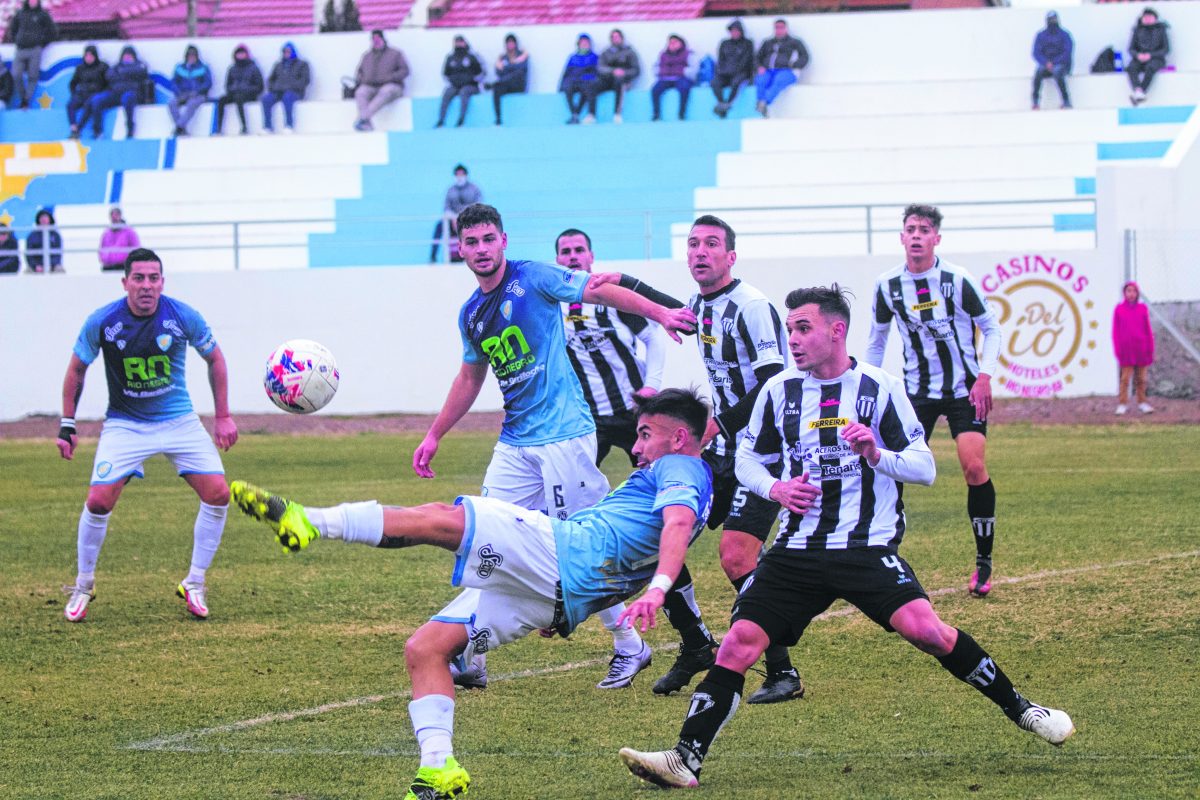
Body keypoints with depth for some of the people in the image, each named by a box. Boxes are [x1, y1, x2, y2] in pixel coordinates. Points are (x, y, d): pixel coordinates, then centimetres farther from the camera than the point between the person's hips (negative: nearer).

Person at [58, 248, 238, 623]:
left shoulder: (183, 317, -13)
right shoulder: (101, 322, -15)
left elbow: (214, 359, 5)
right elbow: (77, 369, 2)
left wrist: (223, 416, 4)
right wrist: (67, 425, 0)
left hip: (179, 419, 1)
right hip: (124, 423, -1)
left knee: (217, 494, -12)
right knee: (99, 501, -15)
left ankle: (194, 584, 6)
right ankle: (83, 586, 8)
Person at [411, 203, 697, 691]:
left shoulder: (533, 280, -7)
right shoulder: (471, 314, 14)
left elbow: (602, 292, -13)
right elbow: (469, 380, 27)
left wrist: (658, 313, -27)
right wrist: (433, 437, 27)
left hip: (562, 435, -7)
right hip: (515, 444, 7)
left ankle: (629, 647, 10)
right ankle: (469, 660, 4)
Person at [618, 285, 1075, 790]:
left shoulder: (880, 388, -1)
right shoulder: (779, 390, 8)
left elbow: (925, 468, -1)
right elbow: (748, 459, 19)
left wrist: (877, 454, -20)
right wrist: (776, 488, -2)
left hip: (868, 548, -3)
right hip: (796, 552, 3)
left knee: (924, 629, -22)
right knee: (740, 641, -12)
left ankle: (1020, 710, -6)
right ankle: (686, 758, -11)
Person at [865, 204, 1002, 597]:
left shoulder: (957, 280, -11)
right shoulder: (888, 285, -2)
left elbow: (991, 328, -2)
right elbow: (877, 338, 13)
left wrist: (984, 376, -13)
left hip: (964, 389, -2)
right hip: (916, 390, 2)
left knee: (974, 466, -15)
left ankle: (984, 562, -1)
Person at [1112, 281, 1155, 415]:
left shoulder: (1142, 308, 3)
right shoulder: (1119, 309, 0)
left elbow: (1148, 330, 6)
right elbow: (1116, 331, 2)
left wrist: (1150, 348, 4)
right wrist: (1117, 350, -2)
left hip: (1141, 348, 1)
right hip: (1126, 350, -1)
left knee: (1141, 378, 8)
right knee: (1125, 377, -3)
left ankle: (1142, 402, 16)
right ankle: (1122, 404, 1)